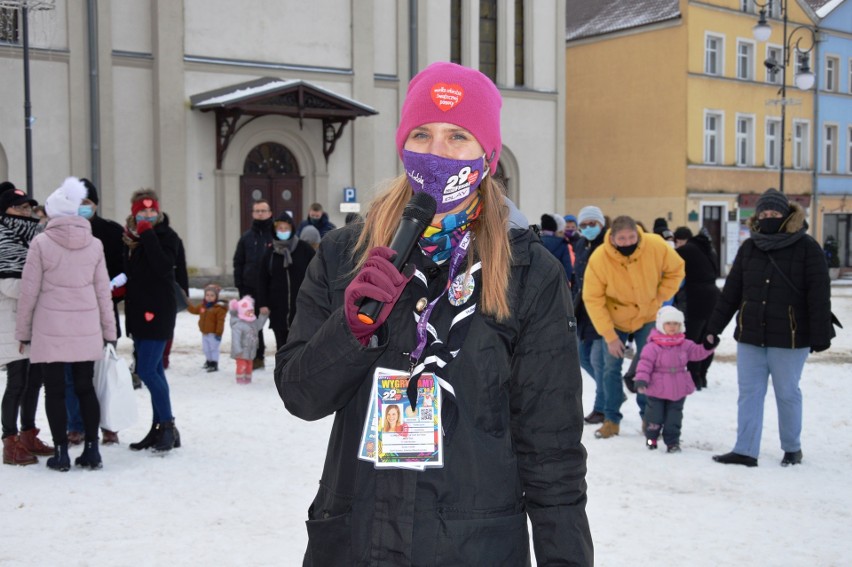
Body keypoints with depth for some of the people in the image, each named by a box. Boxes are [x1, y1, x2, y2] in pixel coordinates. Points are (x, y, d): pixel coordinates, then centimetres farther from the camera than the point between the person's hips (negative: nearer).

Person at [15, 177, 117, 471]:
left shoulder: (41, 243, -6)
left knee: (55, 391, 5)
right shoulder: (94, 244, 2)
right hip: (86, 328, 3)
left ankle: (61, 453, 7)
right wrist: (108, 330, 13)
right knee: (85, 388, 11)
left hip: (50, 328, -3)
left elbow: (29, 291, -4)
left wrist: (23, 330, 6)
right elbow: (103, 290, 6)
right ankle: (92, 450, 12)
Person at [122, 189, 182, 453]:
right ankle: (159, 429, 18)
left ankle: (168, 426, -1)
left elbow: (163, 266, -24)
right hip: (138, 310, 7)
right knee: (153, 370, 11)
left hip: (158, 311, -7)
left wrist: (148, 234, -20)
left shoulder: (166, 235, -7)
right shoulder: (130, 237, 13)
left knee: (147, 370, -12)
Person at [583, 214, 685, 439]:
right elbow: (593, 300, -20)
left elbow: (676, 269, -3)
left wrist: (661, 297, -11)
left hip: (647, 317, 1)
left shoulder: (656, 246, -23)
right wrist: (609, 336, -21)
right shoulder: (599, 259, -26)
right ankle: (611, 419, 12)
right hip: (615, 319, -1)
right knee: (612, 367, -1)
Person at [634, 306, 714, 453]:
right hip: (657, 390, -4)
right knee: (655, 415, 5)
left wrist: (707, 346, -11)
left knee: (674, 417, 9)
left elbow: (697, 352, 6)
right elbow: (645, 363, -16)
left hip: (678, 390, 4)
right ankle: (651, 437, 27)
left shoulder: (685, 344, 2)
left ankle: (672, 441, 19)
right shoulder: (653, 346, -14)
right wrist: (641, 379, -25)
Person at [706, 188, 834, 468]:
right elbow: (730, 291, 9)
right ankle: (745, 451, 7)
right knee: (749, 392, 3)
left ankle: (792, 448, 25)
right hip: (750, 335, 4)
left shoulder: (806, 248, -6)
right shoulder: (749, 248, 7)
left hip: (789, 338, -4)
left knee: (787, 393, 8)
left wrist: (821, 335, -13)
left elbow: (819, 295, -8)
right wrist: (714, 327, 7)